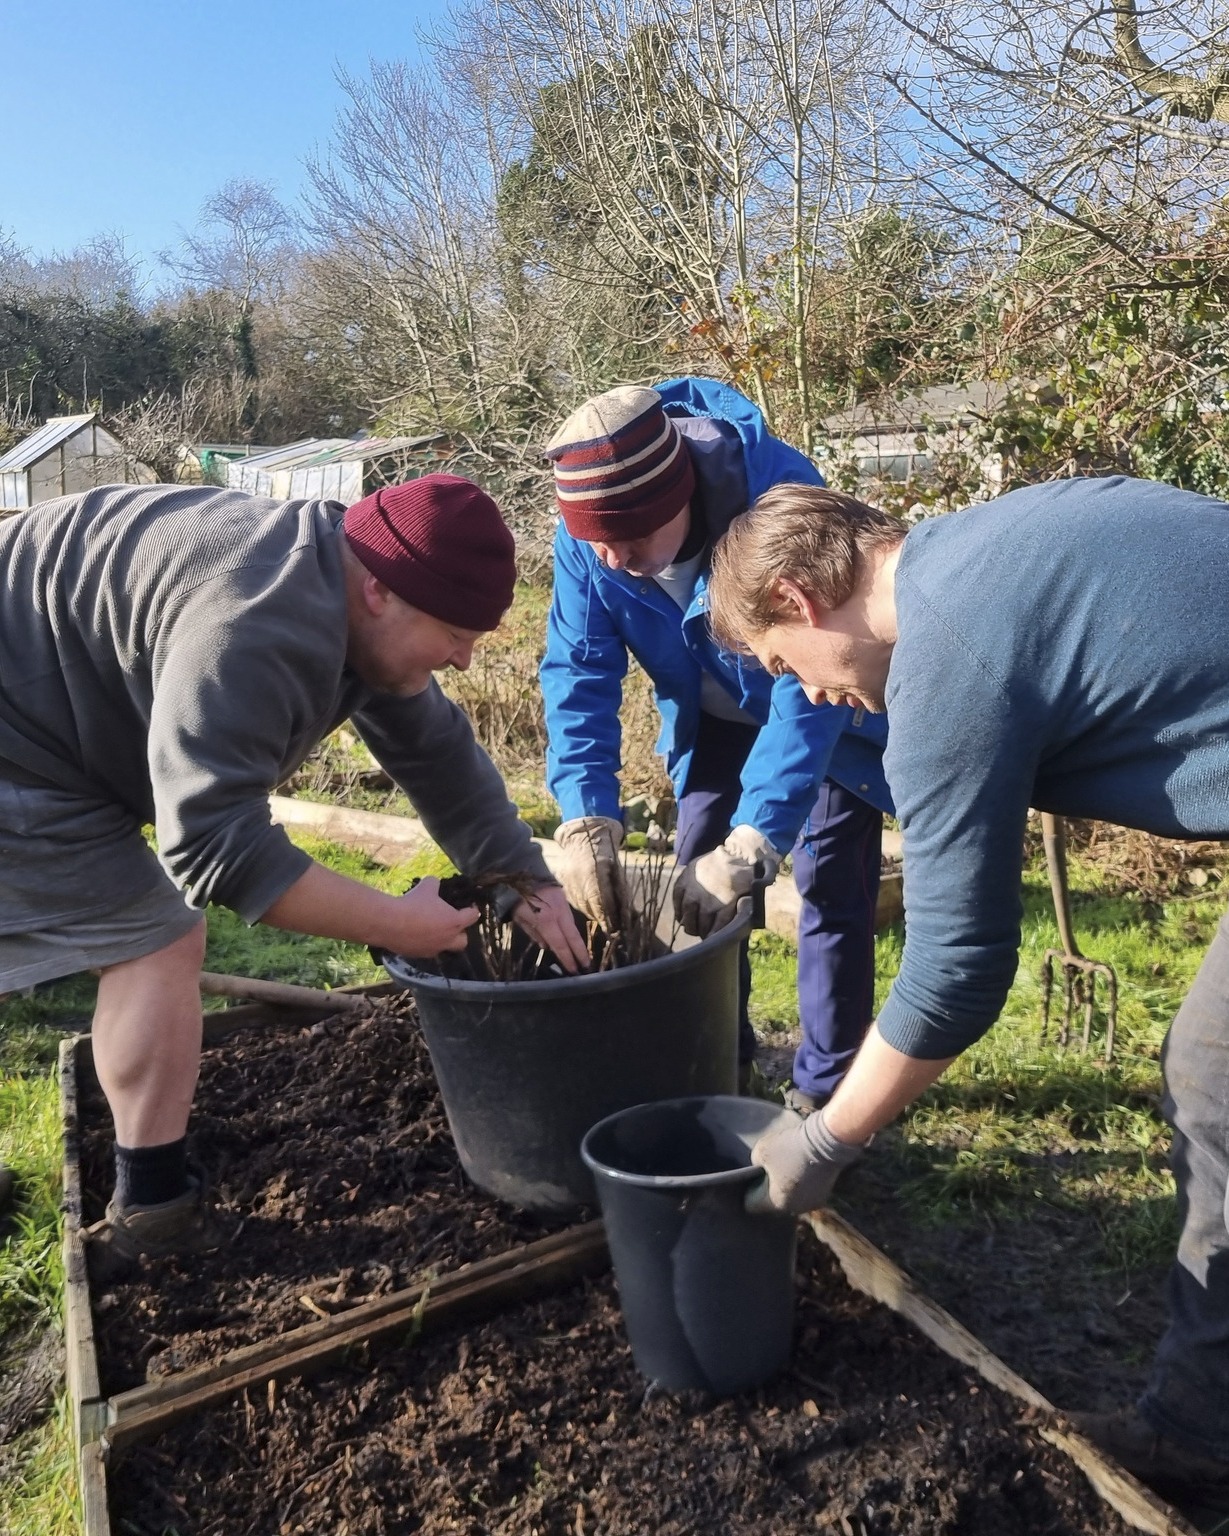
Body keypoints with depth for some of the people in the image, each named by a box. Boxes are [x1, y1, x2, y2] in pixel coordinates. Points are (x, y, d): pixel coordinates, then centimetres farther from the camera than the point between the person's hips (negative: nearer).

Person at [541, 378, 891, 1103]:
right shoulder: (586, 534, -24)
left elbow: (810, 687, -42)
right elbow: (580, 672, -23)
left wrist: (750, 846, -49)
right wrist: (586, 818, -36)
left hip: (831, 707, -4)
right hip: (719, 717, 4)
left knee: (832, 887, -8)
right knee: (698, 886, 4)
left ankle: (826, 1087, 8)